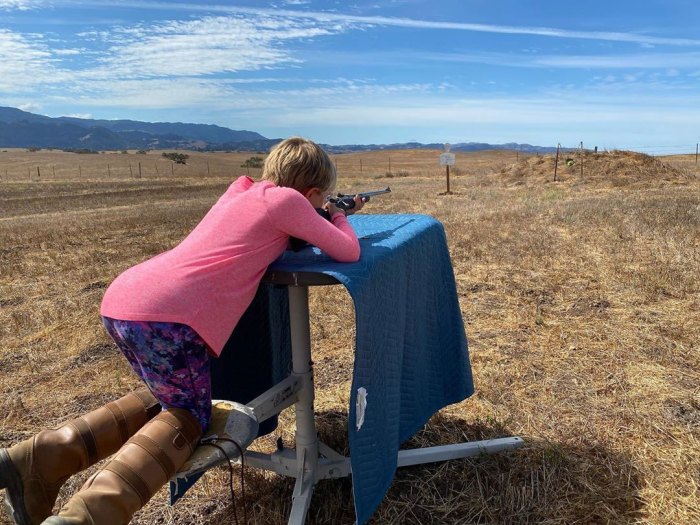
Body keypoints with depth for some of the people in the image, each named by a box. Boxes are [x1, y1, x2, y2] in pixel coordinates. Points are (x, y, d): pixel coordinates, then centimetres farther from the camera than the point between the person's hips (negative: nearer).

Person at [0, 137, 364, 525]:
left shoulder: (242, 188, 23)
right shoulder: (286, 199, 4)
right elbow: (349, 253, 9)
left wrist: (326, 218, 35)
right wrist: (336, 216, 28)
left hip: (121, 299, 8)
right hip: (166, 315, -8)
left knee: (168, 400, 25)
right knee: (189, 417, 9)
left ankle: (38, 460, 16)